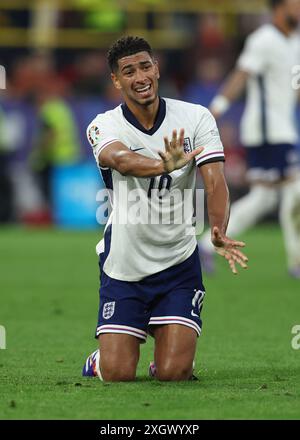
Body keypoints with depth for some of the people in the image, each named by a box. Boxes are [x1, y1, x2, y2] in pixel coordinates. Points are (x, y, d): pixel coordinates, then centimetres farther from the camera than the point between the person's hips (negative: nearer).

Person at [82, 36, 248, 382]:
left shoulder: (196, 118, -7)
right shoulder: (103, 126, -10)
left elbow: (215, 183, -17)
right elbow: (120, 159, -34)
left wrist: (218, 232, -37)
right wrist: (163, 165, -56)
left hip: (178, 264, 1)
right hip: (123, 266, 0)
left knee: (173, 373, -8)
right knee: (117, 375, -4)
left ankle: (169, 351, 29)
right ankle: (100, 359, 33)